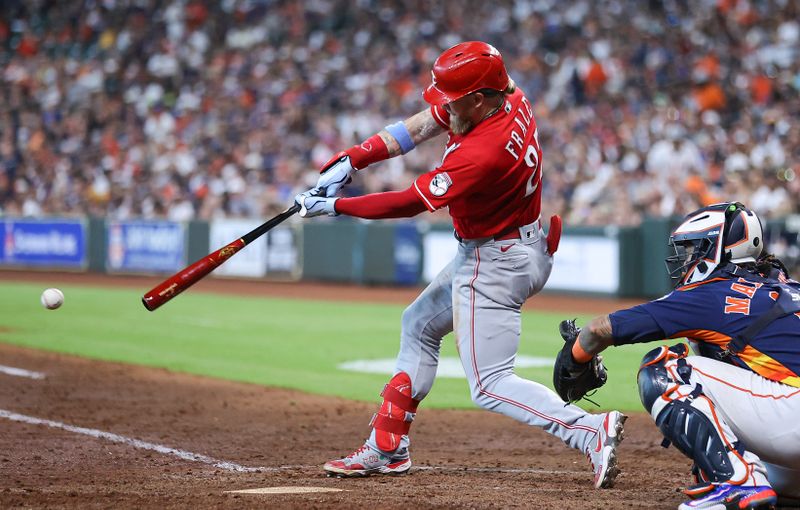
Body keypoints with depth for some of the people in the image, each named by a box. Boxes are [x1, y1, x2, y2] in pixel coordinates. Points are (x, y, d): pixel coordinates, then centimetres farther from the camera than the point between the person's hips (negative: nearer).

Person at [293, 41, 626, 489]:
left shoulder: (481, 154, -32)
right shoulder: (510, 98, -7)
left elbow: (409, 203, -22)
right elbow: (419, 128, 1)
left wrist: (333, 206, -12)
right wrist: (350, 161, -4)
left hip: (495, 266, -11)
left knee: (491, 386, -8)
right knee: (420, 325, 23)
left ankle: (592, 431, -20)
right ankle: (387, 448, 30)